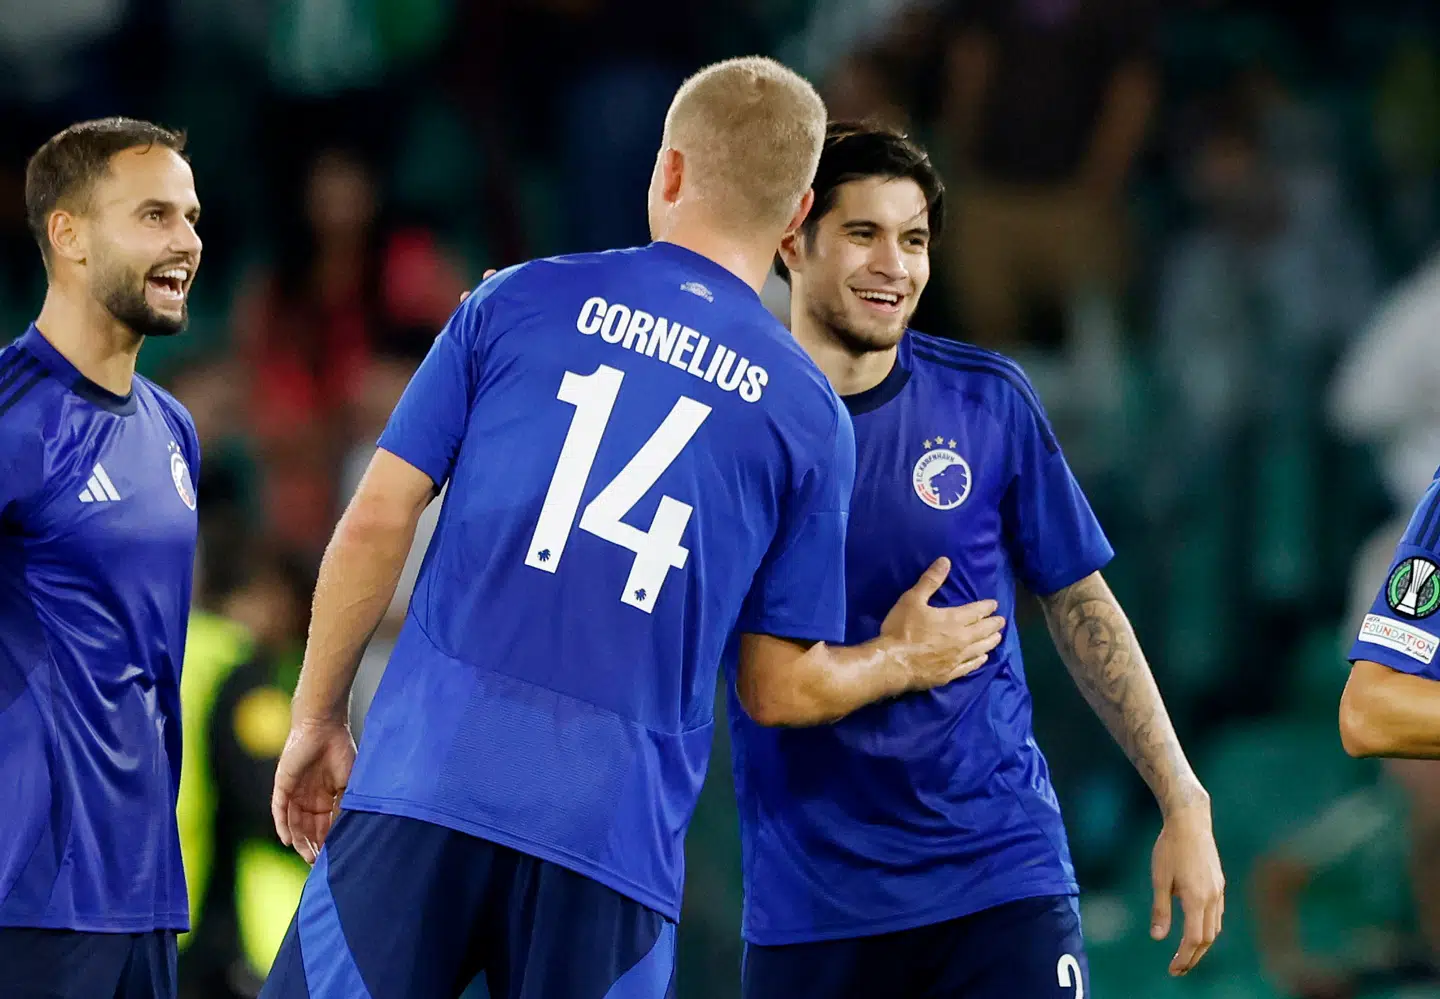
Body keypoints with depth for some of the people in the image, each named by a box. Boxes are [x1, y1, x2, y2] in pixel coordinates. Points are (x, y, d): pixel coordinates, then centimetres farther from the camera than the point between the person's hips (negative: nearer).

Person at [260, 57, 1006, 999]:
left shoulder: (520, 301, 8)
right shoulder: (808, 417, 8)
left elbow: (377, 523, 4)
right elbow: (782, 688, 10)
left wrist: (317, 717, 14)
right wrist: (904, 660, 30)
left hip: (425, 782, 0)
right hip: (614, 839, 0)